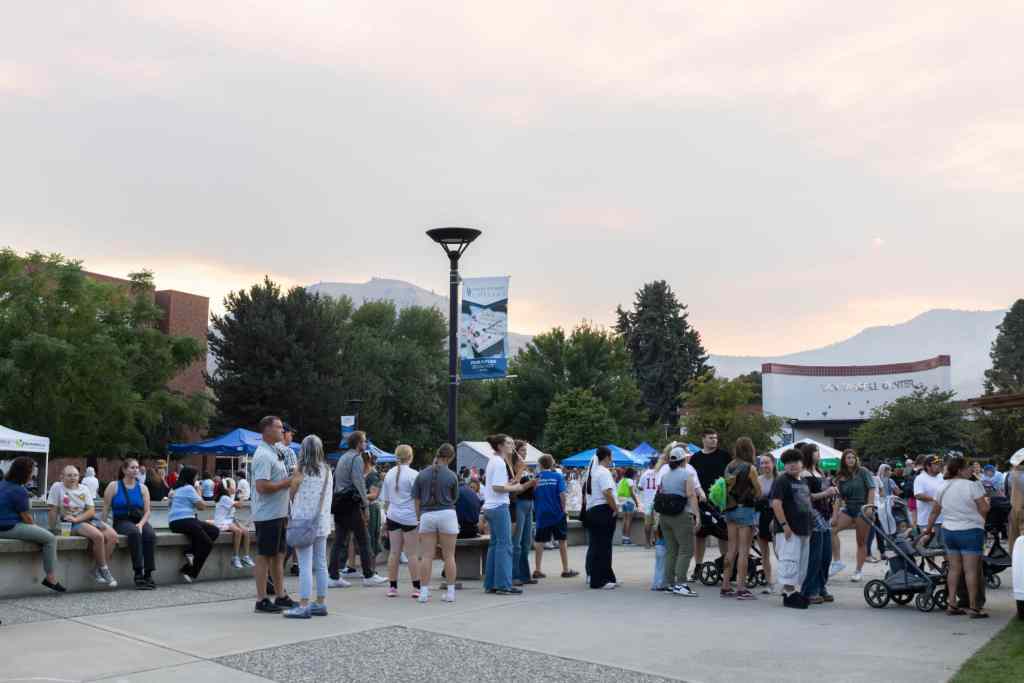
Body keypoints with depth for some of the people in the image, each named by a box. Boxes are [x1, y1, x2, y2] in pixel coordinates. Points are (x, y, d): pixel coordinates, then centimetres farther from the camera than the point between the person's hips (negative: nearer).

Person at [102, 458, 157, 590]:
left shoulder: (142, 488, 13)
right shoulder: (114, 486, 7)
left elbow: (147, 511, 6)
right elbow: (106, 509, 1)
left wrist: (141, 524, -12)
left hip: (139, 521, 3)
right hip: (121, 521, -2)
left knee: (150, 535, -30)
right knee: (134, 532, -36)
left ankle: (148, 574, -29)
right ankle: (138, 574, -36)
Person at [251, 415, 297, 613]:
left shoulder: (274, 453, 17)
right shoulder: (263, 456, -16)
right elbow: (262, 486, -25)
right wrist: (286, 483, -14)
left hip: (278, 513, 10)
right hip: (267, 514, -10)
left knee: (278, 555, 14)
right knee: (264, 557, -3)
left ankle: (281, 596, 22)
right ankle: (262, 601, 2)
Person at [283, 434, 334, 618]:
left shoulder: (300, 469, -8)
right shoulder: (327, 470, 7)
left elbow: (291, 494, 0)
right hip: (322, 522, 6)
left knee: (305, 565, -7)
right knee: (321, 564, 11)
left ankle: (303, 606, -8)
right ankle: (321, 604, 15)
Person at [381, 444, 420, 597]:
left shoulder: (389, 474, 10)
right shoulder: (413, 474, -9)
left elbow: (385, 499, 15)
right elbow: (417, 498, -10)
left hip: (393, 516, 5)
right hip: (409, 517, -5)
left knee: (394, 552, 9)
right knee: (412, 553, 0)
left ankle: (392, 587, 11)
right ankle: (416, 587, 2)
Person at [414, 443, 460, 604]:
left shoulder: (422, 475, 4)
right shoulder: (451, 476, -2)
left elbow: (416, 500, 4)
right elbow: (454, 498, 9)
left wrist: (419, 518, 9)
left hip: (427, 515, 2)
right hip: (447, 514, -2)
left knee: (427, 556, 4)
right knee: (449, 556, 4)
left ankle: (424, 591, 3)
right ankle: (450, 592, 7)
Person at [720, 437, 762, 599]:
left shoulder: (729, 466, 6)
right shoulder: (750, 468, -11)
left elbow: (725, 489, 8)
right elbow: (758, 492, -5)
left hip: (730, 510, 6)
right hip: (745, 509, -6)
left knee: (731, 549, 12)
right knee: (744, 550, -2)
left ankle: (726, 586, 15)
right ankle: (741, 588, -3)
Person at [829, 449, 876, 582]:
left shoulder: (863, 472, -1)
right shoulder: (841, 477, 9)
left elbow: (871, 489, -8)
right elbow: (839, 497, 7)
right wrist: (835, 516, -1)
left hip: (863, 508, -4)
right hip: (848, 509, 4)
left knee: (861, 542, 1)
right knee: (832, 529, -18)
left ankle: (859, 571, 14)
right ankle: (837, 562, -12)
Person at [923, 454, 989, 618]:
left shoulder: (942, 487, 6)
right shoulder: (972, 485, -13)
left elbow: (934, 512, 12)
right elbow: (984, 509, -14)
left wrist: (929, 529, 23)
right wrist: (986, 501, 9)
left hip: (948, 531, 6)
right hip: (970, 531, -6)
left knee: (954, 568, 12)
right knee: (971, 570, -2)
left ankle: (951, 604, 11)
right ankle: (974, 607, 0)